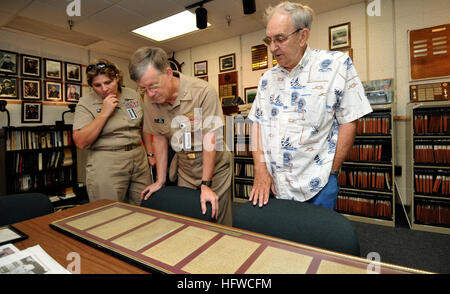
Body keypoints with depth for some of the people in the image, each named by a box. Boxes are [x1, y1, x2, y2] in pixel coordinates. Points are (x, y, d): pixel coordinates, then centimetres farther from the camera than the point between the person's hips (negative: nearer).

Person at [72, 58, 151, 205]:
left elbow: (144, 126, 15)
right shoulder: (86, 103, -3)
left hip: (139, 162, 3)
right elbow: (80, 143, -12)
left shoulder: (133, 95, 7)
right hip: (105, 167, -3)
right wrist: (104, 113, -16)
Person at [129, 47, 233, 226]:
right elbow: (159, 138, 3)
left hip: (215, 168, -3)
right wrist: (160, 180, 4)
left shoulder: (203, 92, -22)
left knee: (218, 223, 6)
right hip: (184, 172, 4)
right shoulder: (150, 100, -5)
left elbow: (209, 138, -21)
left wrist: (206, 185, -19)